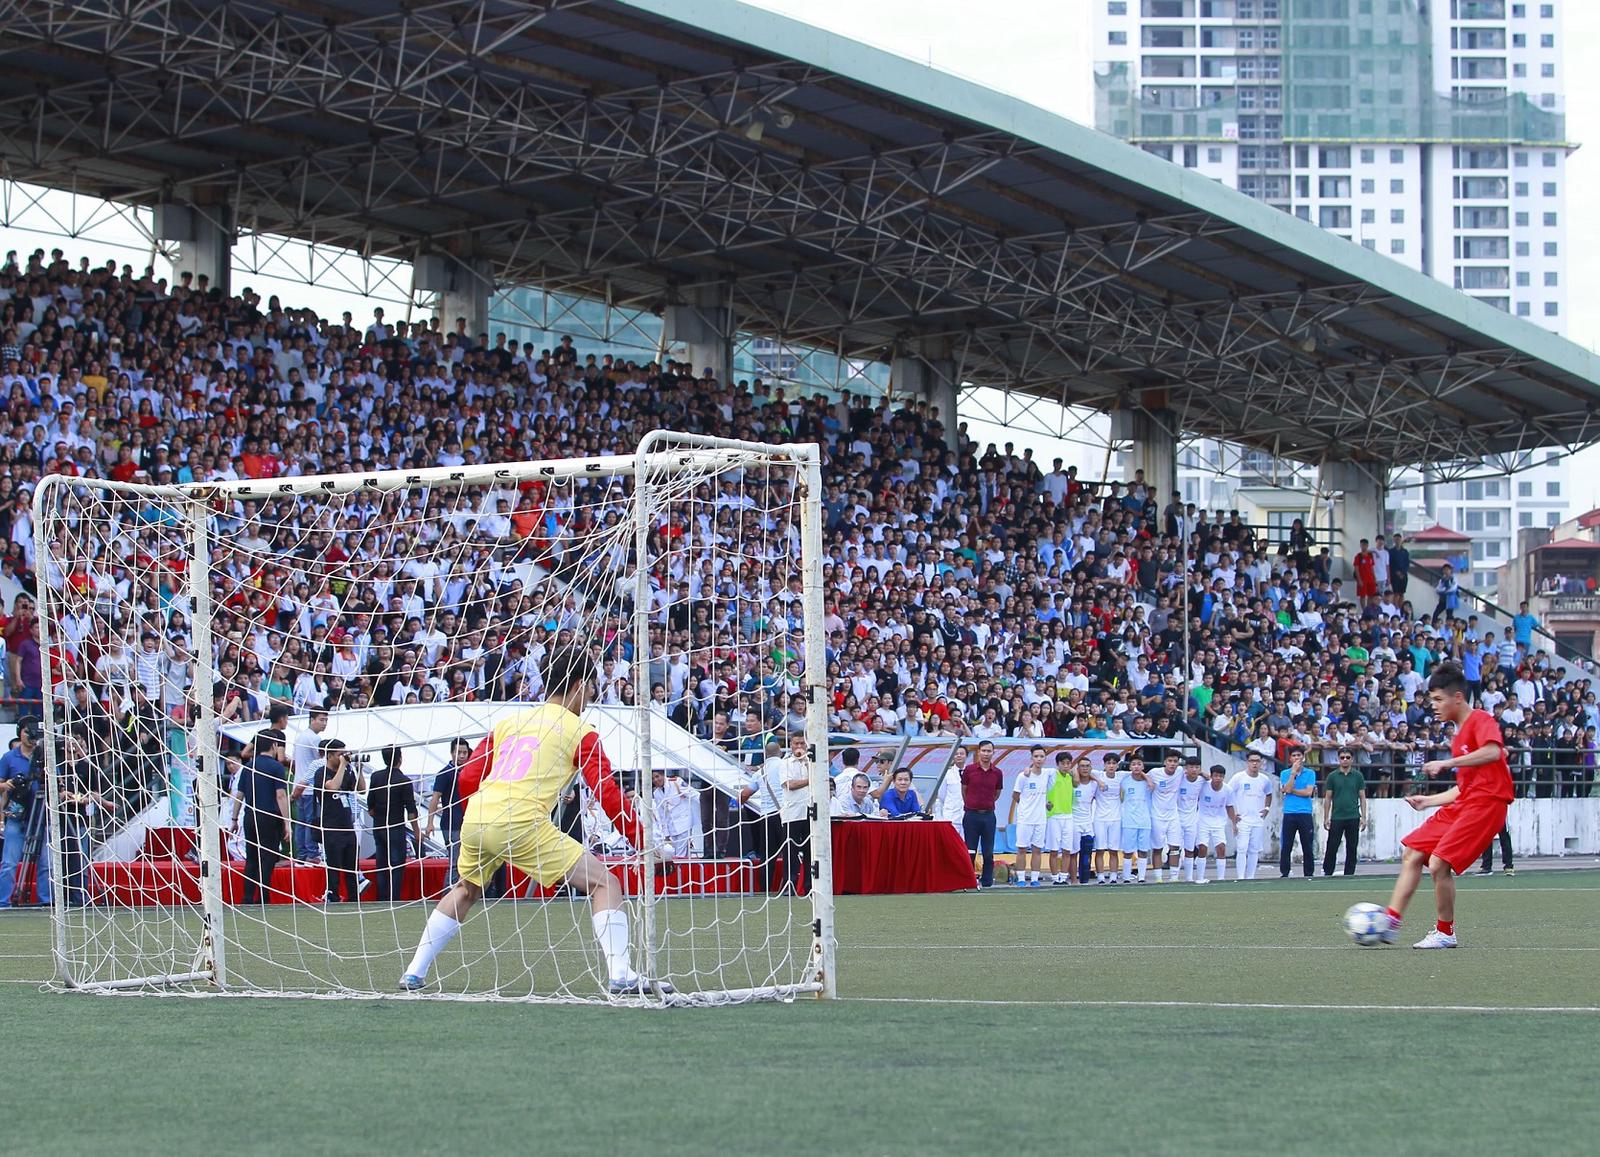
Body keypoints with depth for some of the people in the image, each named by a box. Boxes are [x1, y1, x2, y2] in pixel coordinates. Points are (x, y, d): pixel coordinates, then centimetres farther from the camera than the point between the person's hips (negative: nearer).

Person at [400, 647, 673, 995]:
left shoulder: (509, 721, 23)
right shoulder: (580, 732, 9)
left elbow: (467, 779, 21)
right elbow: (608, 793, 0)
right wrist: (643, 844, 3)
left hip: (474, 821, 6)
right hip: (522, 824, -6)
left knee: (465, 891, 33)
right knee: (603, 883, 0)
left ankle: (414, 973, 32)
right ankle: (620, 976, -14)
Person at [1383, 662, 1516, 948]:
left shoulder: (1481, 720, -6)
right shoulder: (1459, 734, 21)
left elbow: (1492, 752, -28)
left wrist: (1448, 763, -26)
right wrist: (1428, 801, 21)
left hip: (1486, 804, -10)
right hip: (1462, 805, 10)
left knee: (1439, 863, -18)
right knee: (1413, 854, 5)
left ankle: (1445, 933, -3)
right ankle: (1392, 922, 6)